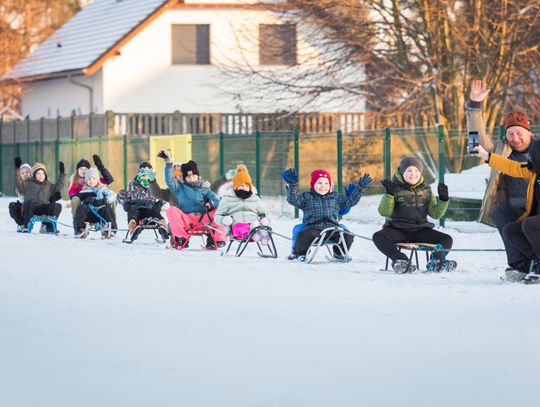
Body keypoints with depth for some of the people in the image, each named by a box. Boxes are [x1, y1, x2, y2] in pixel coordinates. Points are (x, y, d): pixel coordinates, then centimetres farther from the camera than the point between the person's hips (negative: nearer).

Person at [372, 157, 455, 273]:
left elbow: (435, 213, 11)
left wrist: (443, 199, -5)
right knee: (378, 237, -34)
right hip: (398, 230, -3)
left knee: (447, 239, -16)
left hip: (420, 231, 3)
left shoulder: (426, 190, 12)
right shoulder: (395, 188, 2)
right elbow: (384, 212, -9)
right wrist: (389, 194, -23)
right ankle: (400, 260, -46)